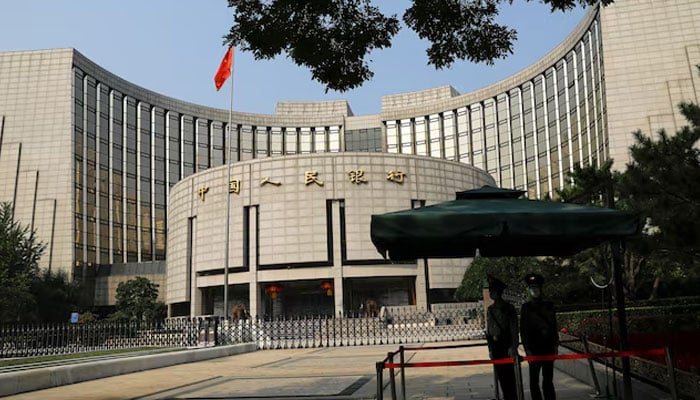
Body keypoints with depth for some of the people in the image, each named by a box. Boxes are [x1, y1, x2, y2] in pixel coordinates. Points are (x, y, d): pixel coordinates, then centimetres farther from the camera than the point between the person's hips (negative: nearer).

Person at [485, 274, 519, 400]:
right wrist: (490, 349, 12)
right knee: (500, 375, 9)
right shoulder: (490, 309, 10)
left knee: (509, 374, -3)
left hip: (506, 346, -5)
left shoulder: (509, 308, -5)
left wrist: (513, 347, -13)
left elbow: (514, 329, -7)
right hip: (495, 346, 5)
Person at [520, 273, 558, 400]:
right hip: (534, 350, -2)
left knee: (548, 380, 8)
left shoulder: (548, 306, 8)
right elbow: (523, 331, -2)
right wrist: (528, 350, -7)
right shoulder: (526, 308, 0)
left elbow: (554, 326, 11)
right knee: (534, 381, 0)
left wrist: (555, 345, 4)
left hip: (548, 348, 3)